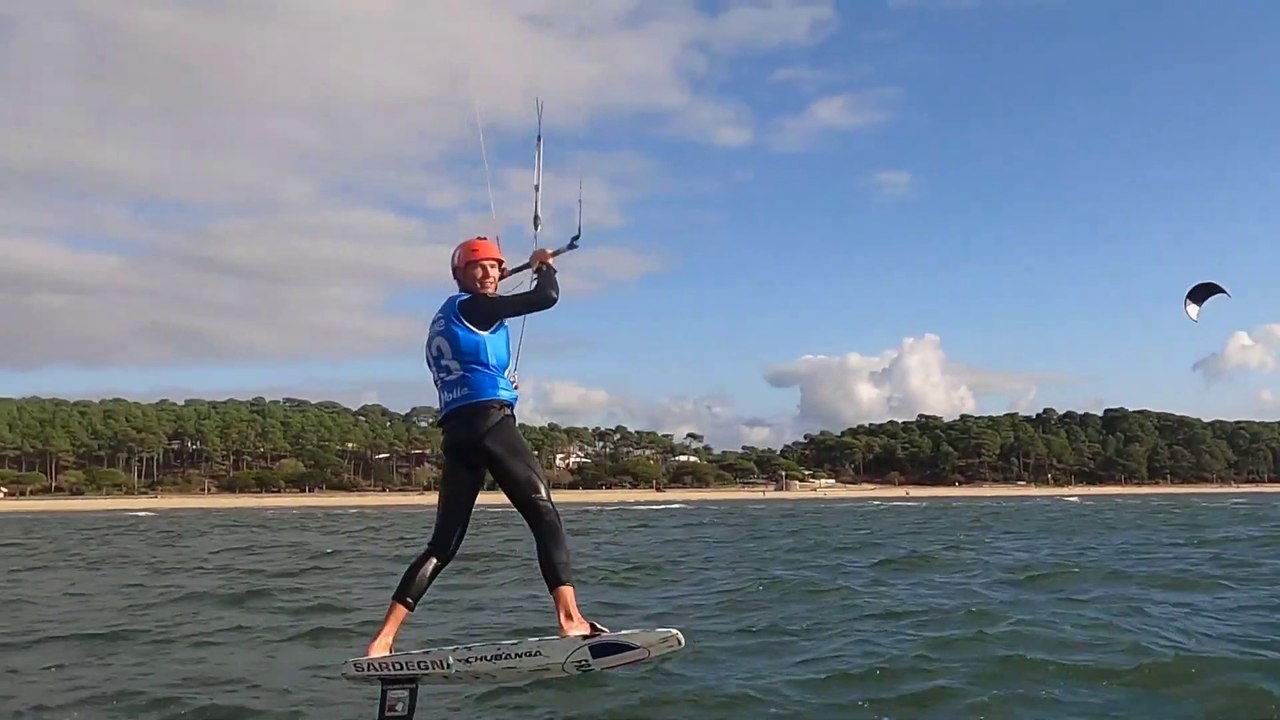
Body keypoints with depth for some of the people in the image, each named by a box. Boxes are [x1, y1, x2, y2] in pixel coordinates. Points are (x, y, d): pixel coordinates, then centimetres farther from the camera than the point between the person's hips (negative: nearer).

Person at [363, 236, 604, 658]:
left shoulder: (442, 322, 28)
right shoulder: (472, 306, 2)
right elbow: (547, 297, -1)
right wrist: (543, 265, 16)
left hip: (454, 434, 9)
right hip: (489, 421, -9)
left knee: (443, 544, 8)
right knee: (544, 513, -13)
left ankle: (383, 640, 4)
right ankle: (570, 617, -26)